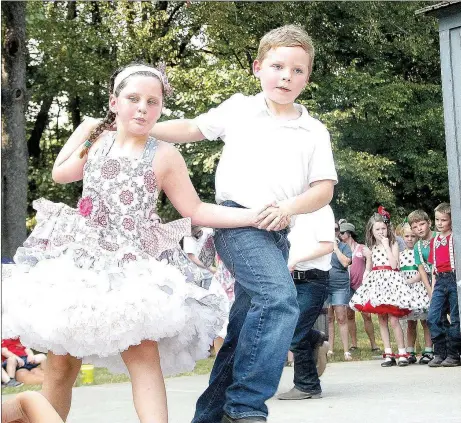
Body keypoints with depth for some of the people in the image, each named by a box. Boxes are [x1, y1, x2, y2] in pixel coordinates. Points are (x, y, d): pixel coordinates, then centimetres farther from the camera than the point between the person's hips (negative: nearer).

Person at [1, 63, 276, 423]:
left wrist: (252, 216, -8)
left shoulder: (164, 156, -1)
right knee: (62, 360, 3)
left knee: (142, 352, -20)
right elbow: (60, 174, 26)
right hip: (80, 260, 3)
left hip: (134, 265, -2)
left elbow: (195, 211, 1)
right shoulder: (96, 140, 10)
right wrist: (84, 132, 18)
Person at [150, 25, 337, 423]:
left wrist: (289, 207, -14)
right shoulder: (238, 109, 8)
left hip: (277, 232, 5)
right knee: (281, 299, -27)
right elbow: (192, 129, 17)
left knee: (245, 329, 9)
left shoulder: (315, 131, 12)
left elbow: (324, 189, 6)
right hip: (237, 219, -5)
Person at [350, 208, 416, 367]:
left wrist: (386, 245, -11)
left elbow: (394, 264, -12)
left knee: (393, 319, -12)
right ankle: (388, 354, 7)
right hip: (376, 282, 5)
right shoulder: (372, 248, 15)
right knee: (381, 319, 3)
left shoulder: (393, 244, 1)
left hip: (390, 279, -5)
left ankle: (402, 353, -5)